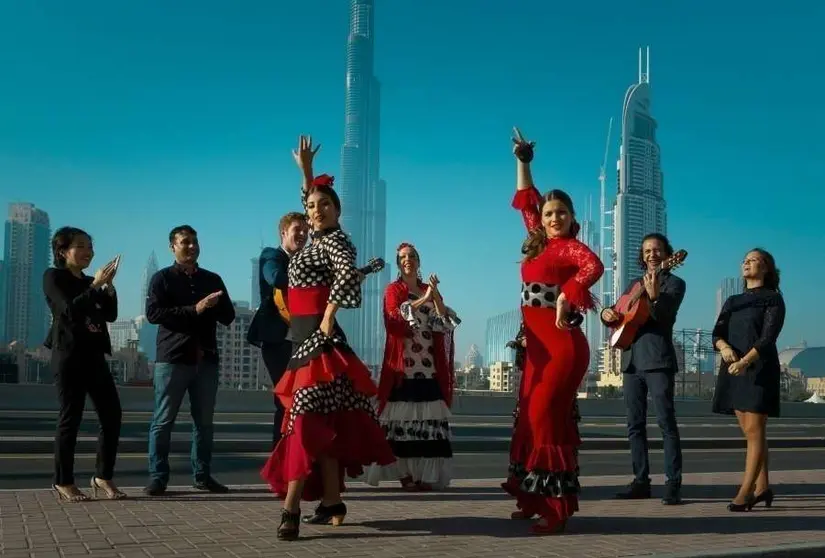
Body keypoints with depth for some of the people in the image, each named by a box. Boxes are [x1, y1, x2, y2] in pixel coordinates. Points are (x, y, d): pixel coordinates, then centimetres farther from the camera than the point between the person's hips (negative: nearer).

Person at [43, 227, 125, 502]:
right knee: (70, 417, -5)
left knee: (112, 415, 0)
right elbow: (70, 310, -15)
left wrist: (108, 287, -2)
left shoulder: (90, 282, 19)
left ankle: (103, 476, 9)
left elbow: (111, 315, 10)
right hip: (69, 355, -7)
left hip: (94, 356, 7)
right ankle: (63, 482, 4)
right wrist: (95, 286, -15)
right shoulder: (53, 277, 0)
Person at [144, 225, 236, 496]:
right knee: (163, 420, -3)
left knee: (204, 421, 7)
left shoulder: (212, 279, 16)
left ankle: (202, 475, 13)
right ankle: (158, 477, 2)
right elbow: (153, 313, -10)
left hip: (206, 359, 4)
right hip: (172, 357, -4)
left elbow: (228, 316, 12)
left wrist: (213, 306, -10)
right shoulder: (162, 278, 4)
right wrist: (194, 310, -16)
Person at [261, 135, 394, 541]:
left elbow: (349, 274, -29)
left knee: (307, 421, -14)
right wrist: (306, 171, 31)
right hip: (306, 337, 9)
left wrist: (329, 316, -24)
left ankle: (291, 509, -18)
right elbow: (312, 202, 36)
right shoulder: (318, 240, 16)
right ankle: (331, 503, 12)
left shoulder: (336, 240, -8)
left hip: (317, 338, -9)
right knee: (322, 424, 8)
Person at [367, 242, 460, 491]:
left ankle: (425, 474, 1)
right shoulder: (393, 289, 7)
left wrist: (435, 295, -7)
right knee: (403, 416, -9)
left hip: (429, 364, 4)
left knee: (428, 417, -2)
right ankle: (404, 474, -6)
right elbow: (394, 317, -12)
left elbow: (445, 321, 7)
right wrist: (423, 299, -17)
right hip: (404, 363, -4)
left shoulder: (429, 289, 20)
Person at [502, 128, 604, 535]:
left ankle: (557, 507, -9)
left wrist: (564, 298, -25)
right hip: (537, 344, 8)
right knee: (531, 416, 8)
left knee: (546, 416, -12)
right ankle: (536, 499, 16)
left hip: (561, 343, -8)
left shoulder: (568, 245, -7)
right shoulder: (540, 243, 14)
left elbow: (593, 266, -28)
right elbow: (525, 200, 26)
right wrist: (523, 161, 26)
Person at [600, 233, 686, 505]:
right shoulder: (634, 284, 20)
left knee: (666, 421, -10)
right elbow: (619, 314, 23)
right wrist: (607, 314, 0)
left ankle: (673, 483, -9)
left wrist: (654, 296, -32)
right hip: (632, 359, 6)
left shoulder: (674, 283, 2)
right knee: (635, 424, 7)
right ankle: (641, 481, 13)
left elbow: (665, 316, -14)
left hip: (658, 359, -6)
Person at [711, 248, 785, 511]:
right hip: (733, 370, 6)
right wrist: (724, 347, -17)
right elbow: (717, 334, 7)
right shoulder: (733, 301, 17)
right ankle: (762, 487, 16)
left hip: (759, 369, -6)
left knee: (754, 430, -9)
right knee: (750, 432, 8)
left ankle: (744, 493, -13)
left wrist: (744, 361, -27)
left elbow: (768, 338, -13)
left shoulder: (773, 299, -1)